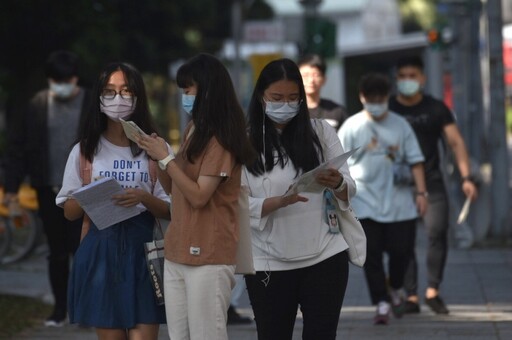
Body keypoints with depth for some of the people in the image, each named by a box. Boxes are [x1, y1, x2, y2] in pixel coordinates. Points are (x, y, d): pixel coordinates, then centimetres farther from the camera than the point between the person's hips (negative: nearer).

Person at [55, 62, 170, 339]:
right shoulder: (85, 150, 7)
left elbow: (170, 210, 2)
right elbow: (69, 212, 8)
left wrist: (143, 198, -17)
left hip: (142, 251, -1)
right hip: (100, 253, 1)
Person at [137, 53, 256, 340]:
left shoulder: (220, 138, -11)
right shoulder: (194, 131, 16)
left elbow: (199, 196, -17)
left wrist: (166, 158, -14)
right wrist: (157, 157, 3)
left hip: (208, 256, -9)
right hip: (177, 252, 9)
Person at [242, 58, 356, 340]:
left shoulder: (320, 132, 3)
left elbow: (350, 189, 1)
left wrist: (337, 185, -23)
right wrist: (280, 201, -25)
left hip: (325, 256, 1)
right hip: (269, 262, -1)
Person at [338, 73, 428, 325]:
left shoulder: (400, 125, 7)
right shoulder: (351, 127, 2)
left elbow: (415, 160, 7)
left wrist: (421, 192, 1)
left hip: (399, 202, 1)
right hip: (366, 203, -1)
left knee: (400, 249, 3)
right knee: (371, 255, -5)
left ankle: (396, 289, 30)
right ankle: (382, 303, -2)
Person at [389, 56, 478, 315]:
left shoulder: (436, 109, 6)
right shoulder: (387, 110, 5)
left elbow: (456, 142, 5)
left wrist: (466, 177, -5)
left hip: (431, 183, 0)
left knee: (438, 231, -12)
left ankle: (433, 291, 1)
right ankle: (411, 296, 2)